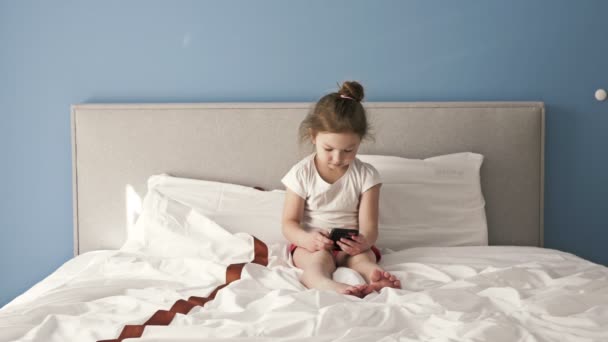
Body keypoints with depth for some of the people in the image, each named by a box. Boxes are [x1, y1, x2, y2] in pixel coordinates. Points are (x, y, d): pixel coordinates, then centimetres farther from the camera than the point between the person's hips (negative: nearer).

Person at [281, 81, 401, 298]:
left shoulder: (366, 175, -4)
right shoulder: (301, 174, -5)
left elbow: (369, 227, -8)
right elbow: (289, 223, -5)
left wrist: (363, 241, -34)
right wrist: (307, 238, -29)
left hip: (351, 245, 2)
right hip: (313, 244, -2)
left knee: (363, 257, -30)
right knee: (320, 258, -34)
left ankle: (374, 275, -62)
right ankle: (325, 284, -65)